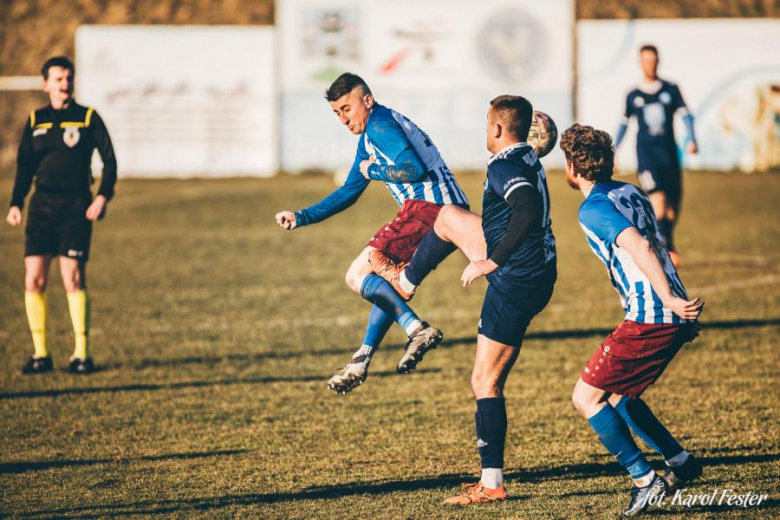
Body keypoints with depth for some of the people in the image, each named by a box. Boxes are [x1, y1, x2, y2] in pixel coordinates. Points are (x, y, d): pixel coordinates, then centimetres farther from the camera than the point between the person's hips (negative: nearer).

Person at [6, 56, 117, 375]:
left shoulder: (87, 118, 3)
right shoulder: (35, 121, 12)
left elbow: (109, 160, 3)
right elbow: (24, 166, 15)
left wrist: (103, 196, -9)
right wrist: (16, 203, 3)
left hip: (75, 208, -3)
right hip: (41, 207, 3)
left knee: (73, 279, -10)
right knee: (33, 280, -4)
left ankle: (82, 354, -2)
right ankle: (40, 354, 5)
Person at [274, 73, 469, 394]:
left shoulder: (381, 124, -7)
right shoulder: (368, 138, 24)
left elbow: (415, 169, -22)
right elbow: (349, 193, 32)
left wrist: (373, 170, -6)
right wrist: (301, 218, 25)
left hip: (428, 207, -10)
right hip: (448, 211, 10)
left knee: (358, 276, -9)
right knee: (388, 285, 21)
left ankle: (418, 330, -21)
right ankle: (361, 361, 26)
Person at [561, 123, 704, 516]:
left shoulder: (593, 209, -10)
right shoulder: (631, 193, 17)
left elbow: (638, 246, -25)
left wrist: (669, 299, -30)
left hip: (649, 320, -9)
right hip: (675, 319, 9)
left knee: (586, 398, 0)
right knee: (615, 393, 23)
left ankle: (644, 480, -3)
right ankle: (680, 462, 21)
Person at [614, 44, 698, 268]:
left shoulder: (671, 90, 7)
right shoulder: (633, 96, 7)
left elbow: (686, 115, 3)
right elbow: (624, 124, 17)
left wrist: (691, 140, -13)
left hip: (669, 152, 2)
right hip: (646, 154, -2)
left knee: (673, 206, 4)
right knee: (658, 199, -19)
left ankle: (663, 243, 27)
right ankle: (667, 249, -22)